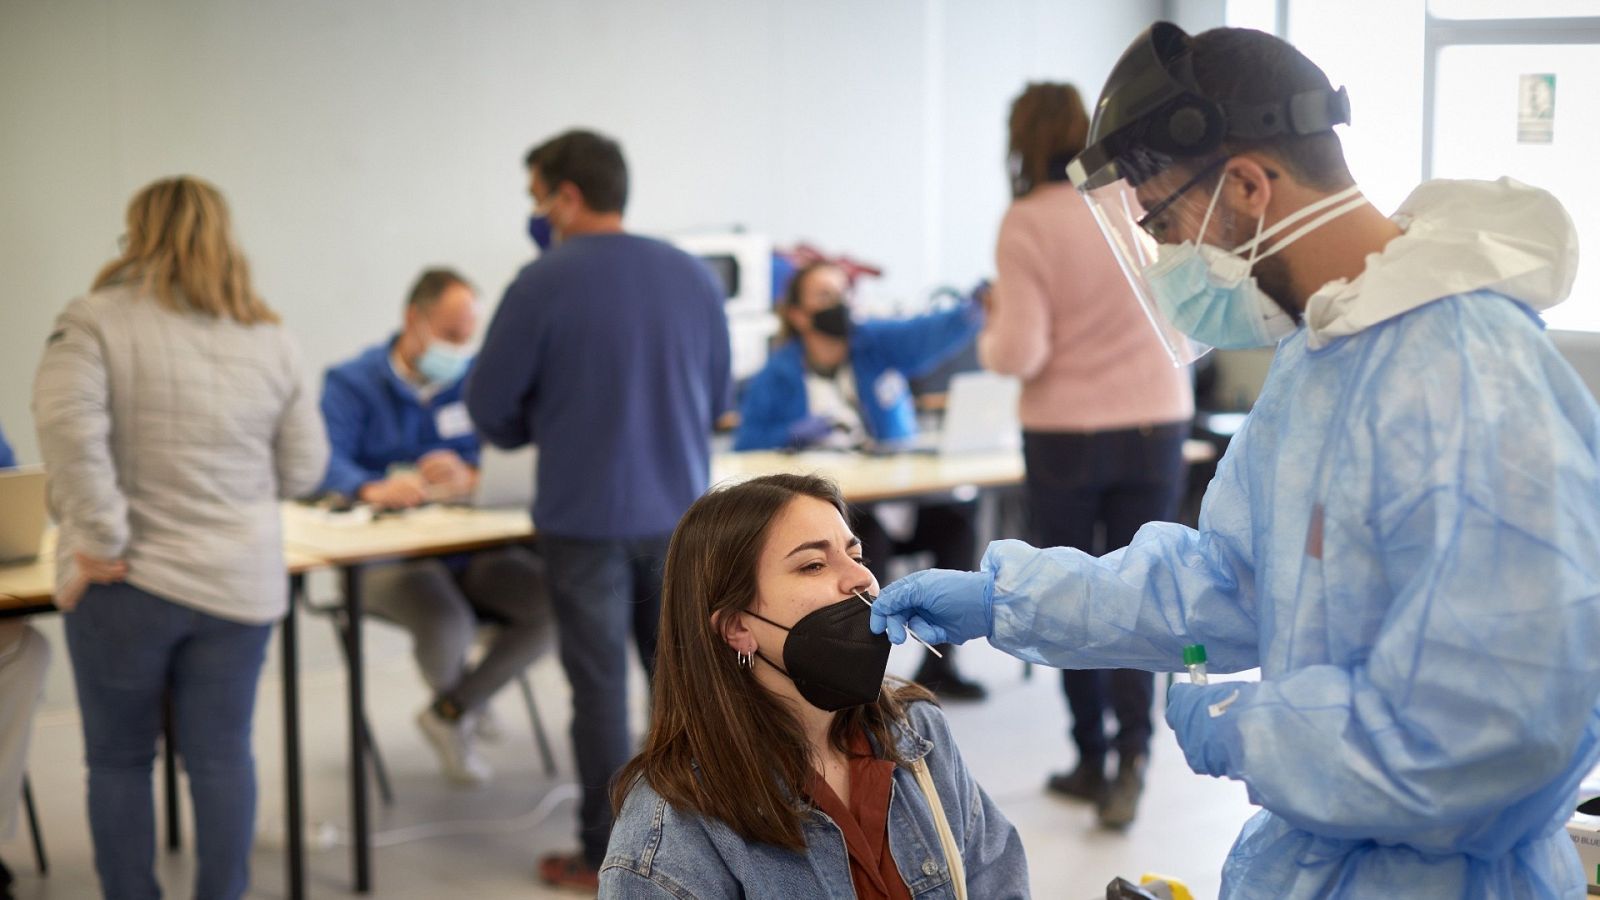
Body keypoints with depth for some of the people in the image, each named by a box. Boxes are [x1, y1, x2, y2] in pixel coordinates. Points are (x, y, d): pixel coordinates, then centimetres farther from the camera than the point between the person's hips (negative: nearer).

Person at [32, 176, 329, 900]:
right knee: (221, 757, 9)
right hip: (238, 584, 3)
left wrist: (102, 539, -17)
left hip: (127, 586, -3)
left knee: (119, 759, 10)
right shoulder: (270, 339, 7)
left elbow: (69, 429, -21)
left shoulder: (96, 321, -6)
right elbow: (303, 468, 8)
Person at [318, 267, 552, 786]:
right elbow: (324, 462, -17)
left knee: (555, 600, -22)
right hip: (388, 557, -4)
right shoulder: (351, 384, -2)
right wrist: (372, 489, -39)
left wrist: (471, 477, -24)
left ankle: (451, 713, 0)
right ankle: (459, 696, 8)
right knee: (448, 627, -34)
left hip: (472, 548, 4)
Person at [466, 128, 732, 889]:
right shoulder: (693, 276, 3)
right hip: (680, 512, 4)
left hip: (585, 518, -4)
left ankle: (607, 857, 12)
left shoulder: (544, 283, -11)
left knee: (600, 685, 5)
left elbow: (490, 407, -6)